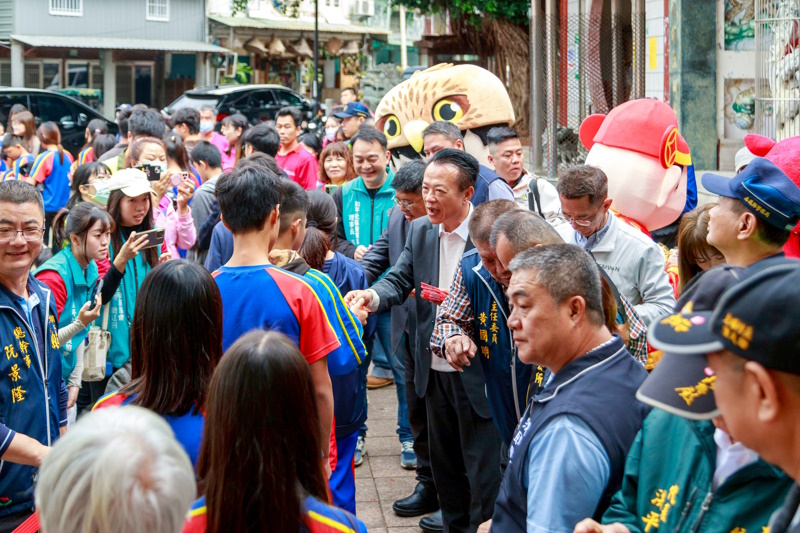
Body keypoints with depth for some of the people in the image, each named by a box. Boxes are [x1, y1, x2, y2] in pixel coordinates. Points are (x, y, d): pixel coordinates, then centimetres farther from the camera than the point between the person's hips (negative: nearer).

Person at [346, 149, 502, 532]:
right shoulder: (420, 231, 5)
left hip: (476, 371, -6)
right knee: (443, 457, 21)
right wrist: (373, 296, -18)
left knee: (482, 463, 4)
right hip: (434, 368, 7)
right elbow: (399, 280, 2)